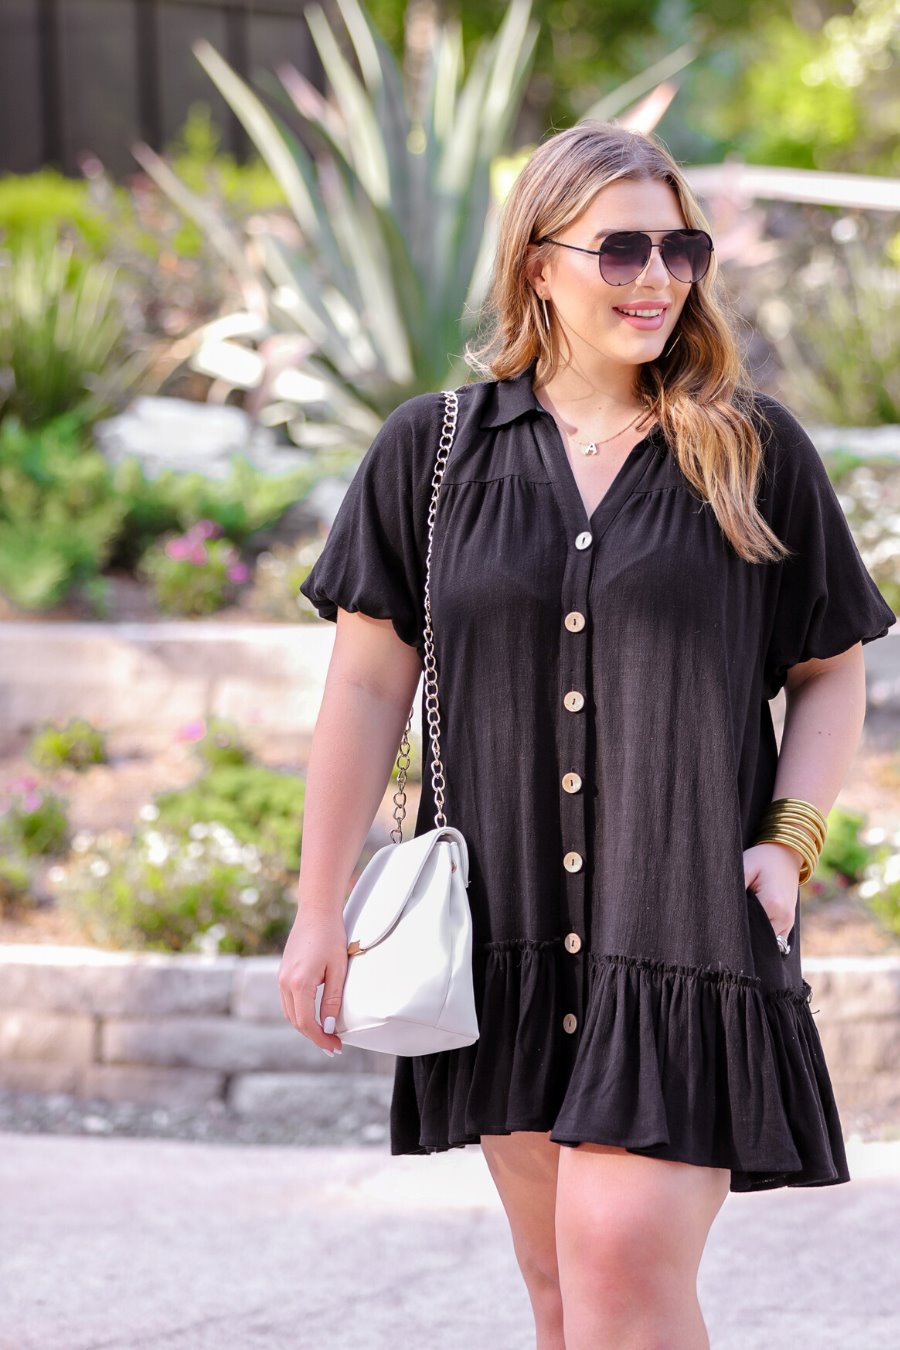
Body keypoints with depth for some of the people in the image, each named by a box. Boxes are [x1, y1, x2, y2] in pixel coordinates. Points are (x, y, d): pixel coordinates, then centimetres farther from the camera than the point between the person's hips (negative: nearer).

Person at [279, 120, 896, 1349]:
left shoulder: (756, 452, 3)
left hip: (686, 920, -2)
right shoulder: (432, 451, 5)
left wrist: (789, 840, -6)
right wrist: (320, 911, 5)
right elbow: (368, 688, 7)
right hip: (511, 926, 3)